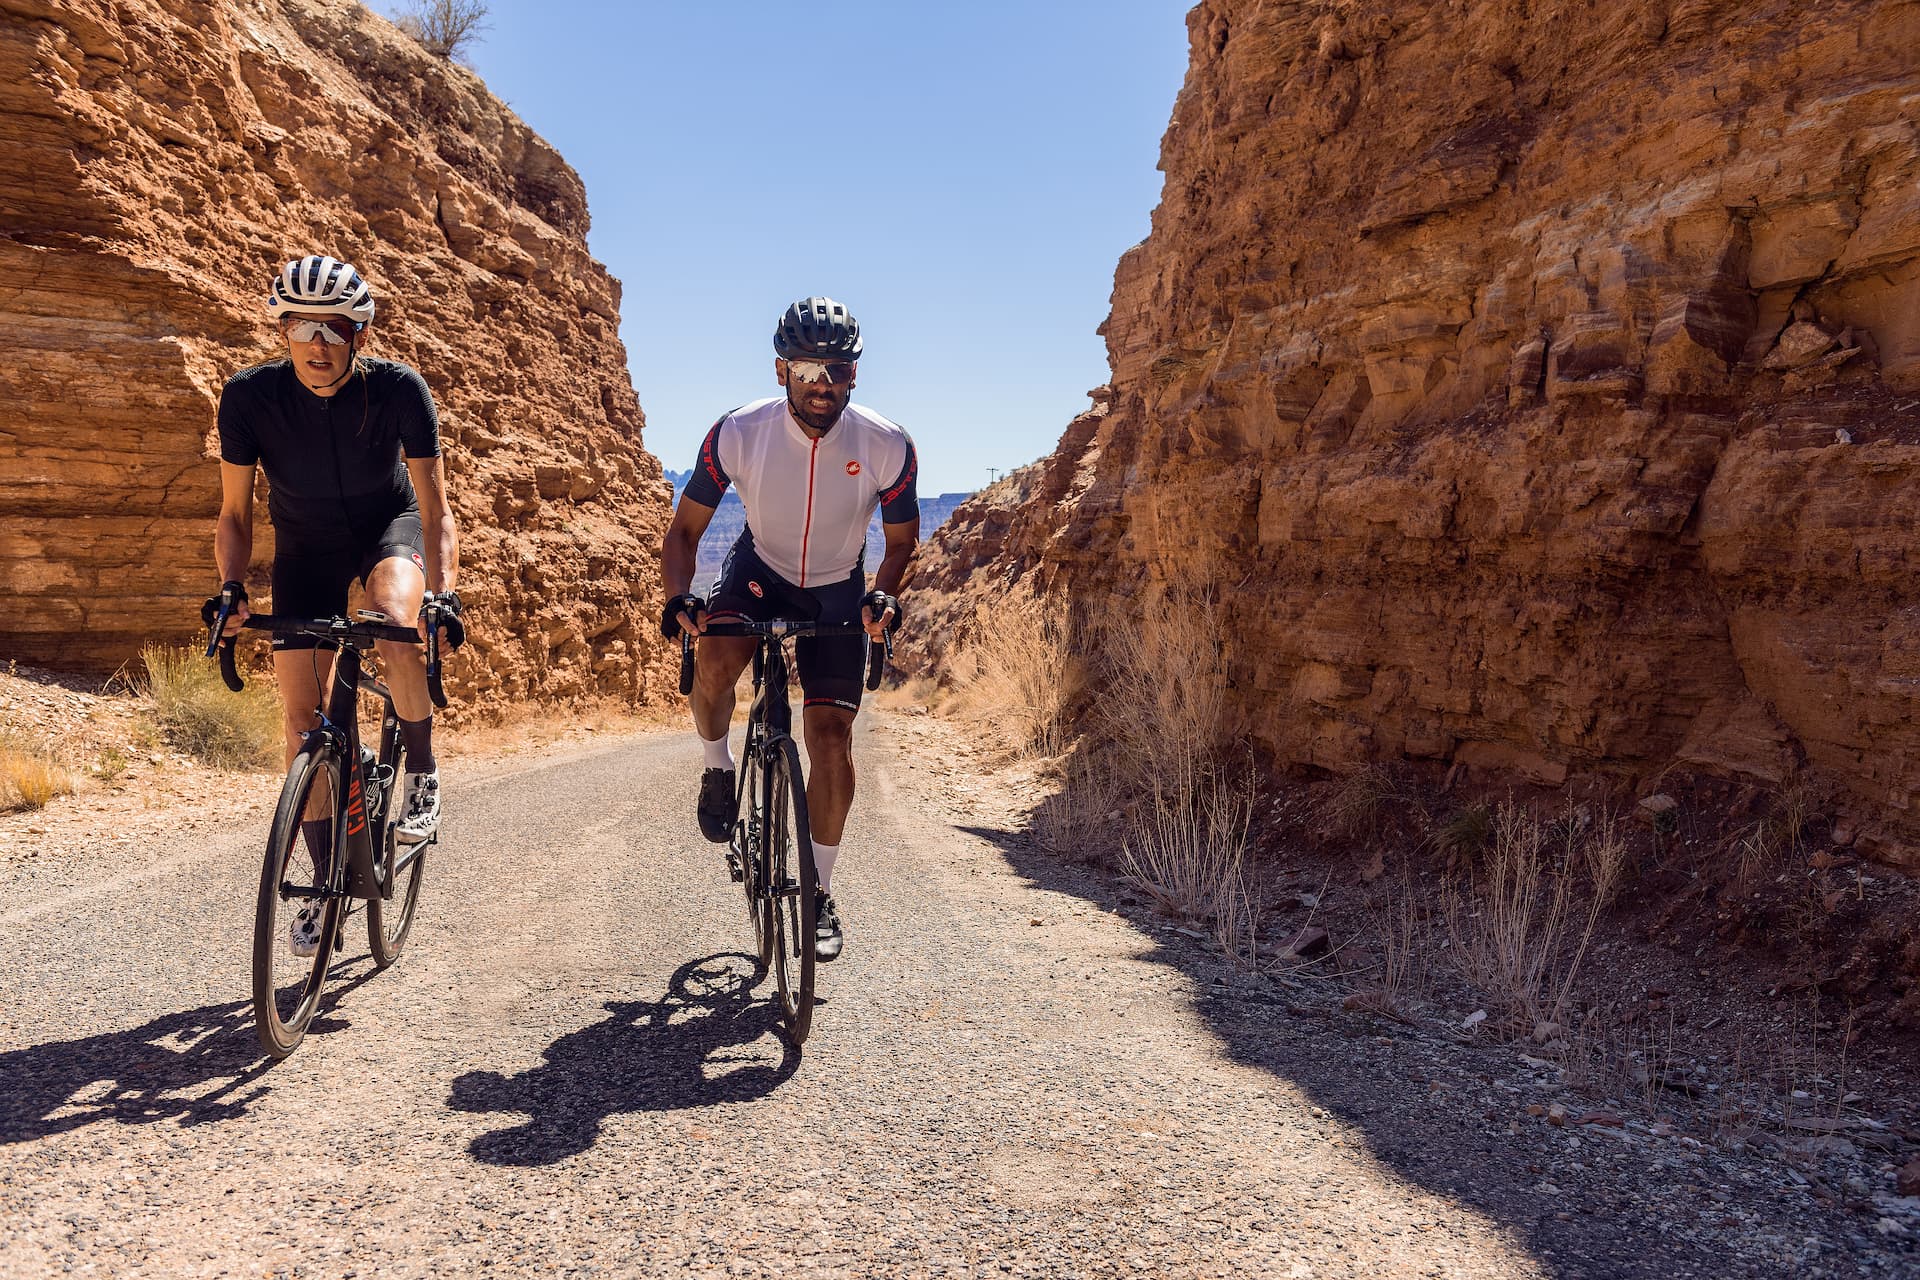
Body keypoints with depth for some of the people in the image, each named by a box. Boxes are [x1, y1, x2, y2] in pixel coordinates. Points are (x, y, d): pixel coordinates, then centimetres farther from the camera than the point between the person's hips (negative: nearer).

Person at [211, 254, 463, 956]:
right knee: (302, 713, -5)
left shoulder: (398, 388, -25)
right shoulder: (250, 394, -21)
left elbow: (435, 508, -24)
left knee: (394, 619, -38)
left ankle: (422, 770, -13)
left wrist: (443, 591, -39)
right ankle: (326, 879, 10)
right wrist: (230, 588, -27)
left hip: (389, 527, -2)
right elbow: (235, 511, -10)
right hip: (306, 544, 2)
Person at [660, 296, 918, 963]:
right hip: (759, 570, 0)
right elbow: (684, 531, -12)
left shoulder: (887, 446, -22)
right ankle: (717, 770, 0)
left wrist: (884, 594, -26)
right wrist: (679, 596, -30)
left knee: (832, 740, -9)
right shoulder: (738, 433, -22)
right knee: (714, 662, -33)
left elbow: (902, 539, -6)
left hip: (838, 591, 0)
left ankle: (820, 891, 10)